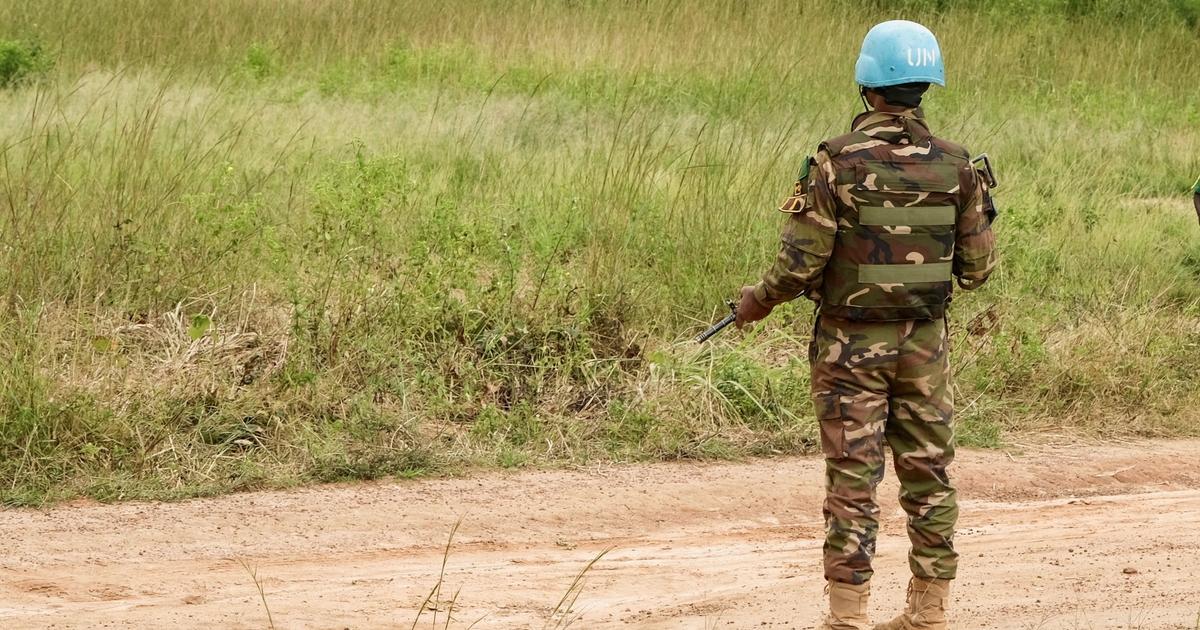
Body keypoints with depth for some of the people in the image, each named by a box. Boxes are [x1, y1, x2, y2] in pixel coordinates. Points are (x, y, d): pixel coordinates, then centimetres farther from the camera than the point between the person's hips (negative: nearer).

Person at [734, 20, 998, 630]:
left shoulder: (836, 163, -15)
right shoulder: (956, 165, -3)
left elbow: (800, 264, -14)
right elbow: (977, 267, 3)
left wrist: (756, 301, 5)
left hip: (852, 345, -3)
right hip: (925, 344, 3)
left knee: (853, 481, 1)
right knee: (928, 474, 11)